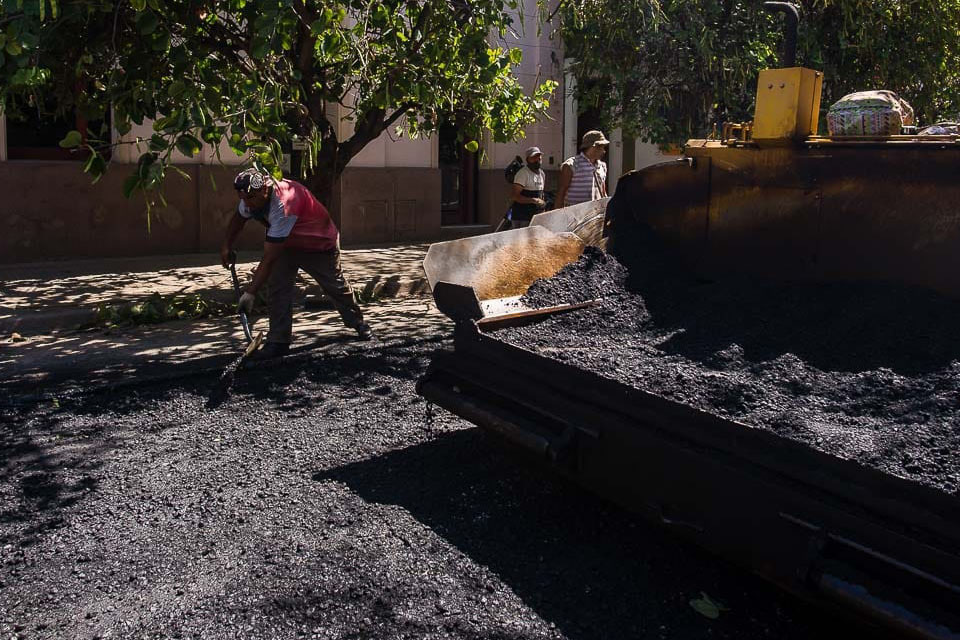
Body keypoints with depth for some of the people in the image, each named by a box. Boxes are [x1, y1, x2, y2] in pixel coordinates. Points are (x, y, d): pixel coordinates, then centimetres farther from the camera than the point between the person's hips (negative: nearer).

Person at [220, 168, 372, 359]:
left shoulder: (283, 205, -44)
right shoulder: (252, 197, -19)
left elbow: (269, 257, -43)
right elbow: (239, 218, 7)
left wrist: (250, 291, -40)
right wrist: (227, 246, -3)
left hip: (320, 244, -6)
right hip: (288, 243, 6)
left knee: (335, 286, 10)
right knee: (277, 286, -11)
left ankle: (358, 323, 36)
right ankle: (278, 341, -7)